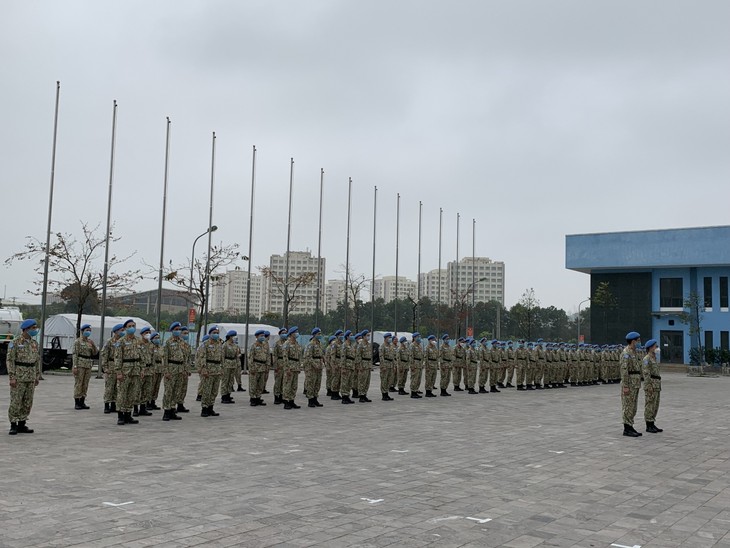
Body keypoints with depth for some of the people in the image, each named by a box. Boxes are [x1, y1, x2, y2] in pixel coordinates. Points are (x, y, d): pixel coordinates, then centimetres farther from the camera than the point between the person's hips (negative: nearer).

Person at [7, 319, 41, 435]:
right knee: (16, 402, -2)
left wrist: (37, 376, 12)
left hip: (31, 377, 6)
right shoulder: (15, 343, -9)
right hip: (19, 377, -6)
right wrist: (12, 377, -17)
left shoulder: (34, 343, 10)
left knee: (27, 402, 7)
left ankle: (21, 425, 14)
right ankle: (13, 426, 5)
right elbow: (9, 360, -11)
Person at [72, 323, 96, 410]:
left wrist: (93, 345, -7)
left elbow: (95, 353, 10)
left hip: (88, 365, 6)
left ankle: (82, 402, 12)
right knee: (78, 384, -3)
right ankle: (77, 403, 0)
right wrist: (75, 366, -16)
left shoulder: (90, 341, 13)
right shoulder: (77, 341, -4)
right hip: (80, 364, -6)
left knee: (85, 384, 7)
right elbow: (75, 354, -9)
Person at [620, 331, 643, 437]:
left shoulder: (635, 352, 16)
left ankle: (630, 427, 15)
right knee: (628, 406, -5)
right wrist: (625, 386, -23)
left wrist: (637, 384, 20)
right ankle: (627, 429, -2)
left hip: (635, 384, 10)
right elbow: (624, 370, -20)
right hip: (629, 383, -10)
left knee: (633, 407, 11)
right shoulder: (626, 353, -15)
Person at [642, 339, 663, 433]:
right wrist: (649, 386, -23)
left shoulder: (654, 358, 18)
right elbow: (646, 373, -18)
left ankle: (652, 425, 15)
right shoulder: (646, 359, -12)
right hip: (650, 384, -9)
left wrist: (659, 386, 21)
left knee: (655, 405, 10)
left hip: (657, 384, 9)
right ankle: (648, 426, -1)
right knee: (649, 405, -5)